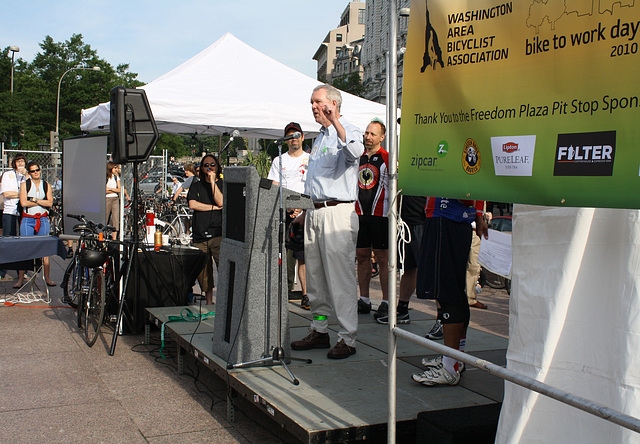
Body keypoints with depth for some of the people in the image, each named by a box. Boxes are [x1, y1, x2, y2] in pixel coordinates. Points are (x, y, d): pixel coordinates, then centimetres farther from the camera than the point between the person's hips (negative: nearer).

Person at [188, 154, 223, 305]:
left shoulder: (223, 184, 11)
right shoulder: (196, 186, 17)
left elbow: (221, 202, -7)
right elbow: (192, 204, 0)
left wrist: (212, 181, -6)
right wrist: (214, 207, -2)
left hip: (219, 234, -3)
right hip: (200, 237, 3)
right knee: (203, 274, 6)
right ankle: (209, 304, 20)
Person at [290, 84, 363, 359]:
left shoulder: (349, 131, -5)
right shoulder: (320, 138, 22)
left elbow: (355, 152, -31)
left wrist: (335, 122, -36)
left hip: (338, 213, -9)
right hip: (315, 213, 9)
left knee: (341, 279, -7)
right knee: (315, 277, 12)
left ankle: (347, 339, -2)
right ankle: (319, 331, 22)